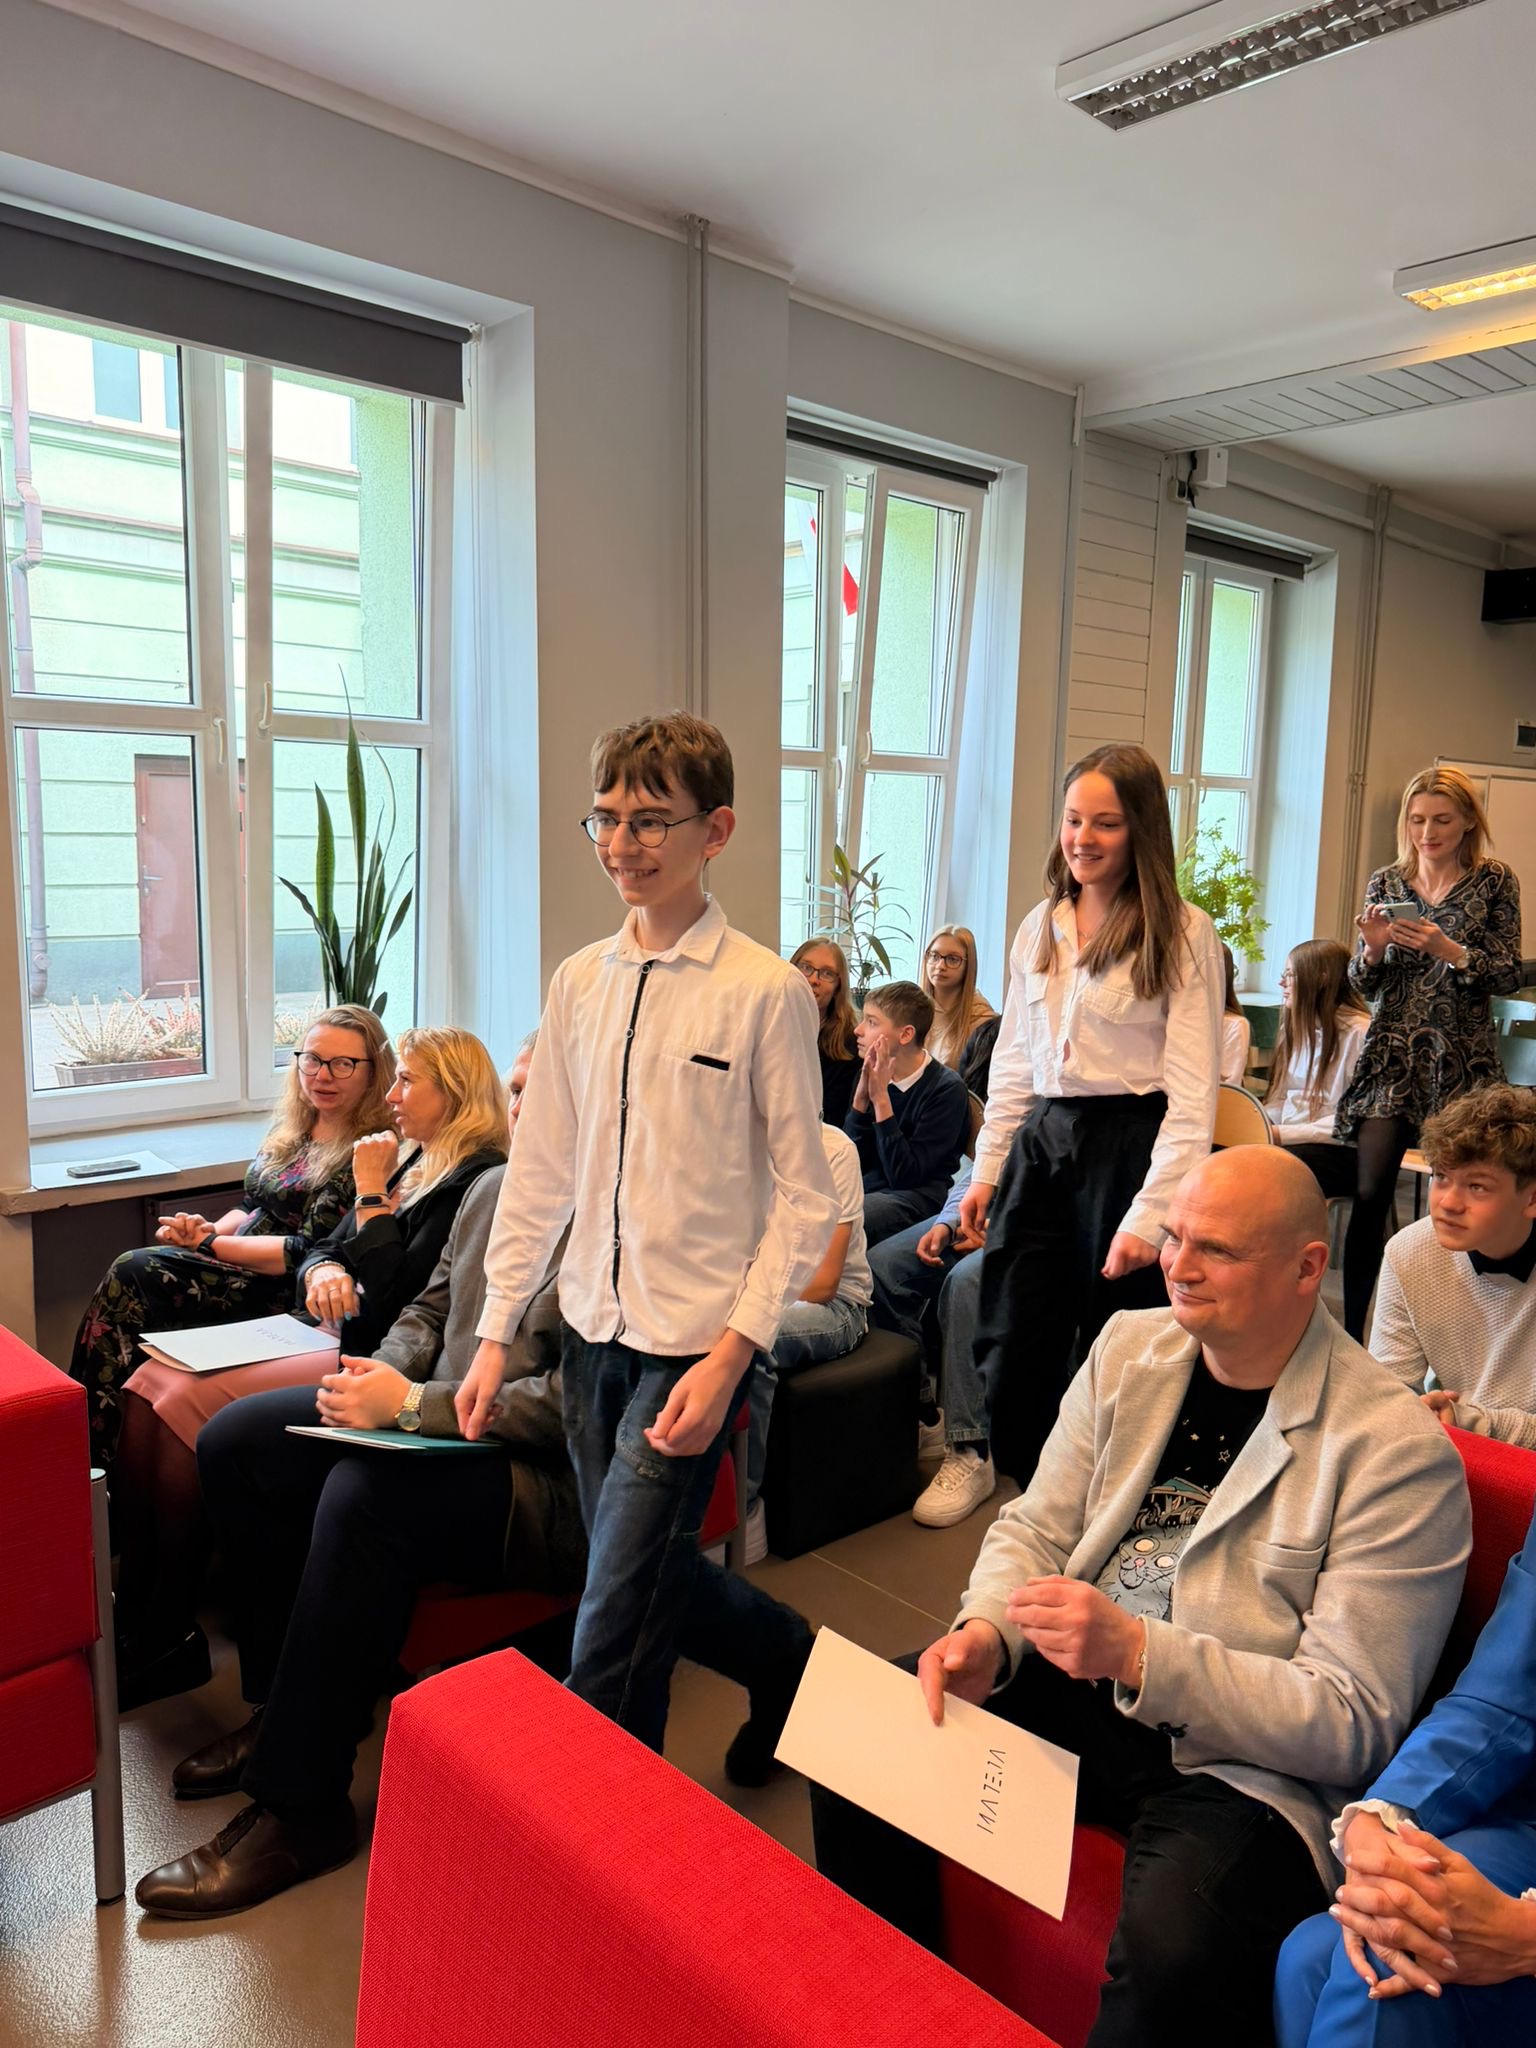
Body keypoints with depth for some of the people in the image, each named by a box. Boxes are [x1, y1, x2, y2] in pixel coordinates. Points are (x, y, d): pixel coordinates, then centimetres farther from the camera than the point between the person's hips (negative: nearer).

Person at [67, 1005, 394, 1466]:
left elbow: (310, 1254, -18)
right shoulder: (289, 1125, 12)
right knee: (130, 1272, -17)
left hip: (285, 1297, -8)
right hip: (243, 1268, 8)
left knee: (132, 1275, -19)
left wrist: (210, 1244, -13)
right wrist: (208, 1229, -3)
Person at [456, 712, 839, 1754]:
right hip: (594, 1326, 6)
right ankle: (794, 1654, 47)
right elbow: (541, 1168, 9)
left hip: (695, 1339, -6)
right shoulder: (579, 981, 4)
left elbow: (803, 1195, -10)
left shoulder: (767, 991, -11)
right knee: (649, 1569, 20)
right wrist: (496, 1334, 8)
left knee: (616, 1610, -2)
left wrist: (732, 1355, -16)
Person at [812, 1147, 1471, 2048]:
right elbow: (1035, 1528, 9)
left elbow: (1353, 1726, -17)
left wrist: (1138, 1653, -28)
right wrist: (985, 1633, -13)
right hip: (1074, 1689, 6)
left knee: (1172, 1950, -33)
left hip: (1242, 1764, -5)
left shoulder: (1399, 1450, -15)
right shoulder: (1130, 1349, 3)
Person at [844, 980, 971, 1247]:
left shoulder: (947, 1088, -11)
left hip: (917, 1196, -6)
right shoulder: (871, 1075, 7)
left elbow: (904, 1176, -15)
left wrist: (881, 1099, -18)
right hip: (866, 1189, 6)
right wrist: (861, 1097, -9)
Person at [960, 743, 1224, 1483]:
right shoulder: (1039, 927, 10)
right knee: (1010, 1358, 9)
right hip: (1041, 1145, 5)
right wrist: (987, 1170, 11)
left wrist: (1150, 1214, -16)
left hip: (1129, 1146, -5)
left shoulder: (1182, 934, -7)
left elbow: (1193, 1091, -11)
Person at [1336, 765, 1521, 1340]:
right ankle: (1350, 1336, 3)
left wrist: (1449, 950, -17)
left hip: (1463, 1059, -1)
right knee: (1369, 1194, -5)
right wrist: (1373, 950, -11)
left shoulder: (1494, 883, 3)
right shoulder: (1386, 883, 8)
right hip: (1392, 1055, 1)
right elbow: (1365, 987, 9)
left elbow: (1507, 976, -2)